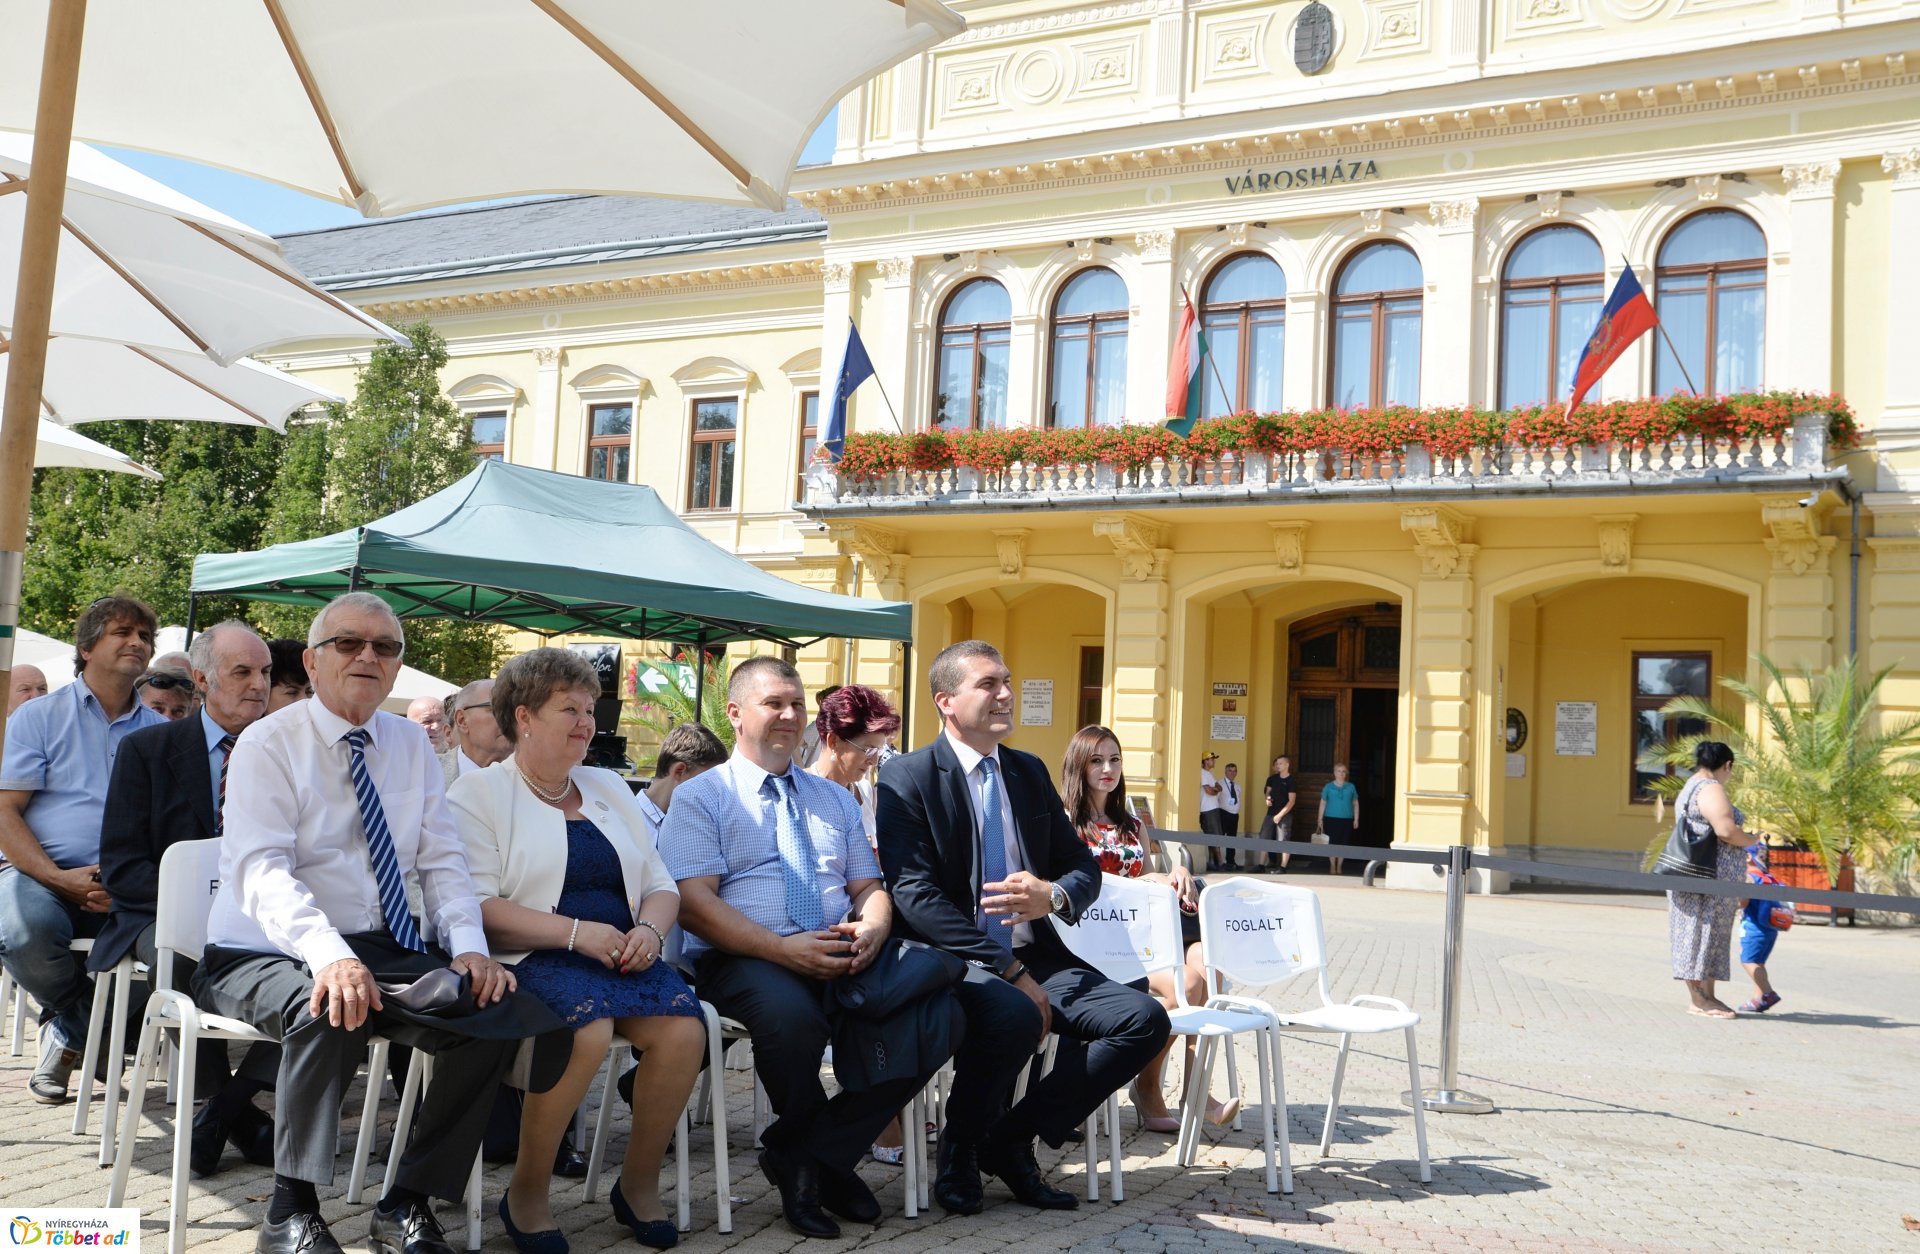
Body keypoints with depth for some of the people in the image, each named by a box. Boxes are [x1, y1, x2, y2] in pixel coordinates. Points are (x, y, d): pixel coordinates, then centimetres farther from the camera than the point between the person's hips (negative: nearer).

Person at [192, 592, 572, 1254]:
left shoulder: (412, 744, 11)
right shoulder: (268, 745, -5)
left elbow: (443, 861, 9)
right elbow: (262, 870, -19)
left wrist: (469, 946, -11)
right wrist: (328, 954, -37)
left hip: (382, 951, 5)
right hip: (265, 954, -5)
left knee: (493, 1008, -20)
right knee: (331, 1011, -37)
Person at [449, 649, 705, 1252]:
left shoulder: (608, 787, 20)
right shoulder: (478, 792, 2)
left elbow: (660, 885, 19)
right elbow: (476, 908, -10)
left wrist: (650, 930, -4)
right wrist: (576, 932, -17)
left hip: (623, 953, 5)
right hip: (531, 959, -5)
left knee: (685, 1027, -24)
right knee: (588, 1028, -35)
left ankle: (639, 1183, -2)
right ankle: (526, 1192, -13)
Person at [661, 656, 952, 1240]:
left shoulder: (835, 799, 23)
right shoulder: (699, 797, 6)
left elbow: (870, 888, 18)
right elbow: (694, 903, -7)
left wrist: (872, 929, -8)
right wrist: (783, 949, -20)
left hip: (844, 957, 5)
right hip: (744, 961, -5)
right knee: (792, 1016, -40)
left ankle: (803, 1154, -6)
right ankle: (827, 1159, -6)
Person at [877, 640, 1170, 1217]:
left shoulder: (1031, 772, 15)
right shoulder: (907, 777, -5)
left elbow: (1084, 866, 17)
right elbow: (914, 895, -15)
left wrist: (1055, 895, -10)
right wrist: (1010, 972, -21)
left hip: (1034, 955, 6)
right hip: (952, 957, -6)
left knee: (1145, 1019, -15)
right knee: (1013, 1014, -38)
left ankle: (1010, 1138, -2)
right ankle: (960, 1150, -8)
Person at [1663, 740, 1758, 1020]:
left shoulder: (1690, 788, 20)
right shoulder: (1711, 788, -13)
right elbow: (1726, 830, -23)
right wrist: (1751, 841, -6)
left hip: (1699, 877, 10)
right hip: (1708, 876, -10)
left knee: (1708, 934, 11)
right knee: (1702, 933, -7)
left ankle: (1704, 997, 14)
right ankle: (1699, 1000, -4)